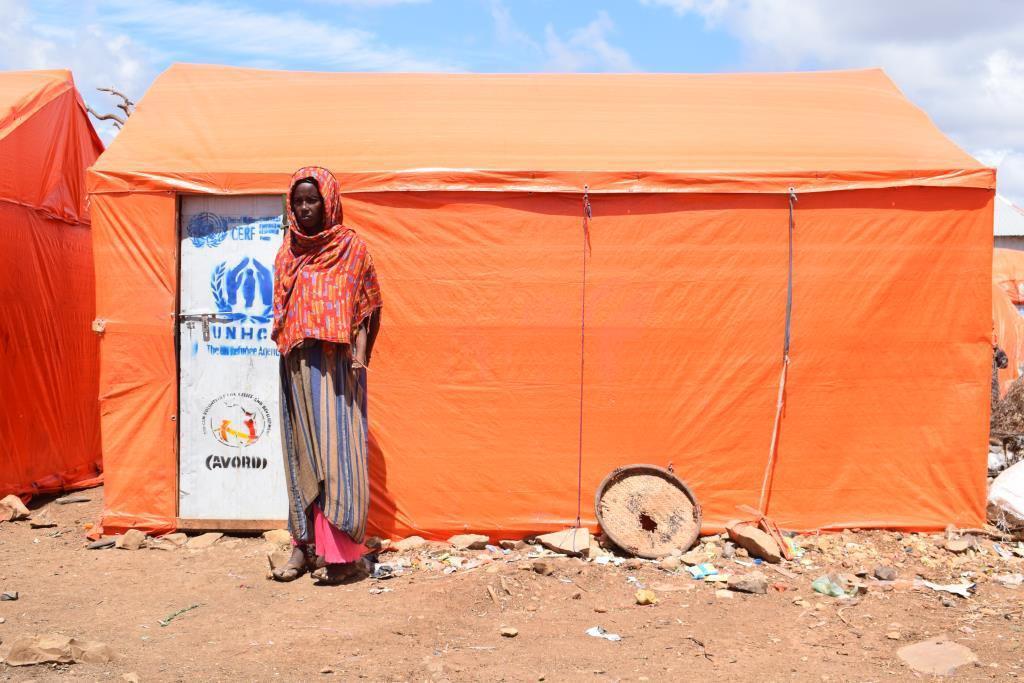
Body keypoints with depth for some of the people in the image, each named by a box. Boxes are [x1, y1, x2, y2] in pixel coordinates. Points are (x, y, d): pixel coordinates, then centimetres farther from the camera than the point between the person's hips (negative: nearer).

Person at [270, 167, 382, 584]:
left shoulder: (351, 247, 0)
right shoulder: (288, 251, 12)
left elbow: (370, 308, -1)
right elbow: (282, 311, 16)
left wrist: (360, 353, -13)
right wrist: (287, 343, 2)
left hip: (336, 363, -5)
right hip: (296, 364, 5)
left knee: (336, 449, -5)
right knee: (301, 451, 7)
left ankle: (341, 551, -1)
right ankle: (305, 542, 14)